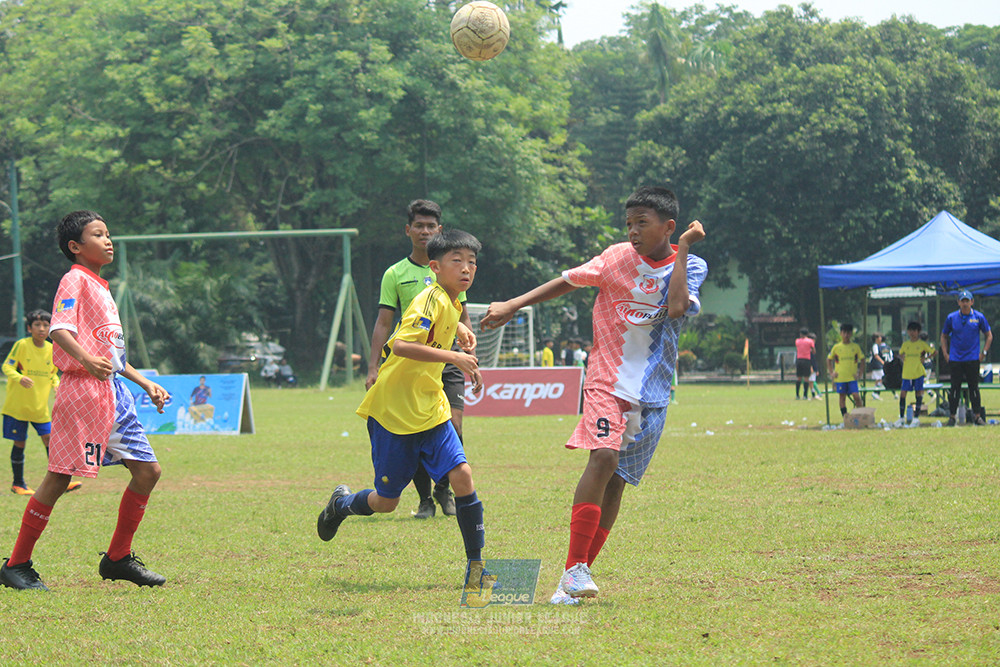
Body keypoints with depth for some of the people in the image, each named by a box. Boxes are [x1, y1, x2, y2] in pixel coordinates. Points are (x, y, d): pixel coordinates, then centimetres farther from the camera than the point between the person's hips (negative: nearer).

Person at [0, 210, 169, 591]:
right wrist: (87, 359, -37)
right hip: (82, 390, -9)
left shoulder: (100, 288, 23)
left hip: (112, 390, 9)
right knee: (59, 477, -7)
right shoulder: (75, 280, -6)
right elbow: (60, 330, -21)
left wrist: (146, 384, 26)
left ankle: (118, 558, 14)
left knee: (147, 470, 5)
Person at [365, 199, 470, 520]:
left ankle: (444, 489, 8)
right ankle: (425, 498, 8)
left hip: (447, 359, 1)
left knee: (452, 426, -12)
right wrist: (373, 368, -3)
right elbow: (383, 323, 5)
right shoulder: (395, 274, 6)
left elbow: (463, 319, 17)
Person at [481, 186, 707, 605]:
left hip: (654, 391, 2)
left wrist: (682, 251, -13)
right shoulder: (619, 258, -1)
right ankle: (575, 567, -21)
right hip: (608, 377, -2)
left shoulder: (690, 266, 0)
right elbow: (568, 281, 7)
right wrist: (512, 306, 2)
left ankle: (576, 579, 8)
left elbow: (678, 309, -19)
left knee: (616, 480, 2)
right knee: (604, 457, -23)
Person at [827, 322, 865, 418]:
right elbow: (829, 359, 13)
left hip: (852, 377, -1)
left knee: (856, 396, -11)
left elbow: (862, 360, 8)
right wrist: (831, 372, 4)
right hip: (840, 377, 1)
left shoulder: (856, 347, 1)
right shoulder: (836, 347, 2)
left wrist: (860, 373, 0)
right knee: (842, 397, 5)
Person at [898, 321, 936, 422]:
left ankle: (917, 416, 1)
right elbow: (900, 354, 27)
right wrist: (902, 358, 7)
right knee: (902, 393, -3)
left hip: (918, 372, -2)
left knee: (918, 392, -4)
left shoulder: (922, 343, 2)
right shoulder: (905, 344, 10)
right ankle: (901, 416, 4)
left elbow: (933, 352, 9)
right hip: (907, 373, 2)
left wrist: (926, 358, -3)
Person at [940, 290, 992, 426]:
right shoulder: (951, 318, 2)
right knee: (955, 388, 2)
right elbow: (944, 336, 13)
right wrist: (945, 354, 4)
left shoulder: (979, 317, 1)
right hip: (955, 359, 1)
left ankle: (977, 416, 7)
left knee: (974, 388, 1)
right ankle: (952, 416, 9)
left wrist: (984, 352, 0)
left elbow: (989, 335, 9)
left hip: (973, 359, -1)